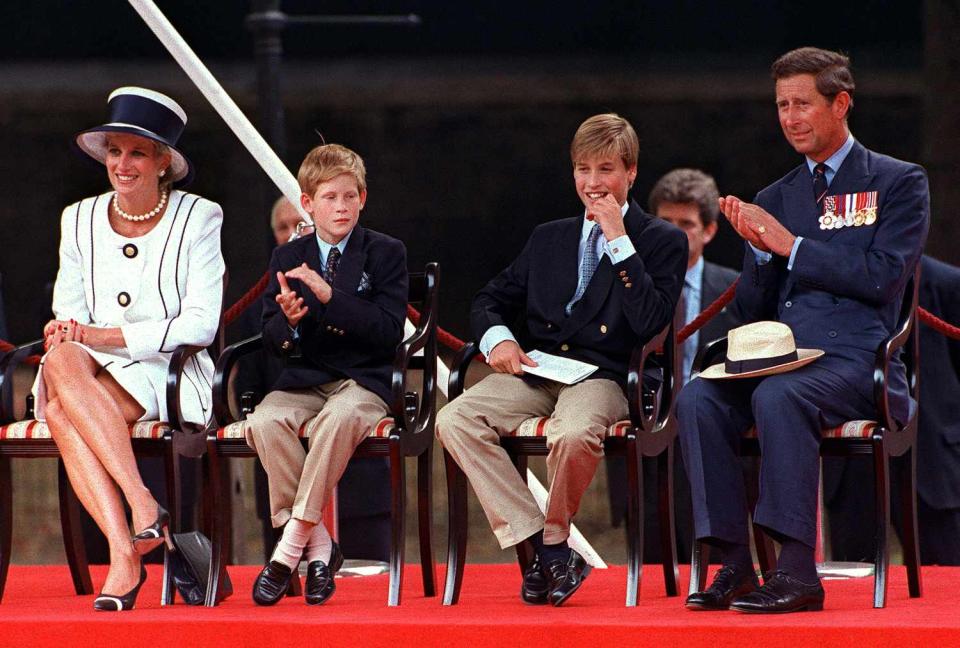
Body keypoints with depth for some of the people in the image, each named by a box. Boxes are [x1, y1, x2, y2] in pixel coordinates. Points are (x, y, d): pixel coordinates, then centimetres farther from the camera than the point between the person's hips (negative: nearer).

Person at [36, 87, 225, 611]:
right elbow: (68, 312, 10)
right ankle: (124, 554, -42)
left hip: (172, 376, -4)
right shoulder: (80, 220, 14)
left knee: (63, 409, -33)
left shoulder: (197, 219, 1)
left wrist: (105, 335, -17)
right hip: (93, 374, 4)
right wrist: (63, 332, -16)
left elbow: (200, 324, -8)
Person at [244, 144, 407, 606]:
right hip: (304, 379, 3)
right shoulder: (287, 258, 12)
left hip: (363, 381, -3)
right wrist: (289, 321, -16)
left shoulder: (385, 253, 3)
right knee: (264, 422, -30)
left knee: (340, 416, -38)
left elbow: (389, 332, -9)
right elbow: (271, 339, 9)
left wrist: (330, 296, -20)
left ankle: (291, 544, -32)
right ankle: (318, 547, -22)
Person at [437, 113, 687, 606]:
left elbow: (649, 321, -10)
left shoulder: (662, 241, 6)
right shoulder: (548, 239, 22)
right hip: (535, 372, 5)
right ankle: (542, 548, -23)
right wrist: (497, 338, -2)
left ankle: (555, 543, -12)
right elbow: (490, 301, 22)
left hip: (602, 377, -5)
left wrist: (618, 241, -10)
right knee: (453, 421, -23)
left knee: (573, 434, -40)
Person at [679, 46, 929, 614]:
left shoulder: (899, 183, 6)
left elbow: (883, 277, -9)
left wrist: (792, 246, -8)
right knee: (699, 398, -24)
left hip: (857, 359, -5)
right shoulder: (775, 199, 21)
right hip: (781, 357, 5)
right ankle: (735, 565, -24)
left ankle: (797, 570, -36)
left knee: (778, 397, -36)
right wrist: (759, 249, -1)